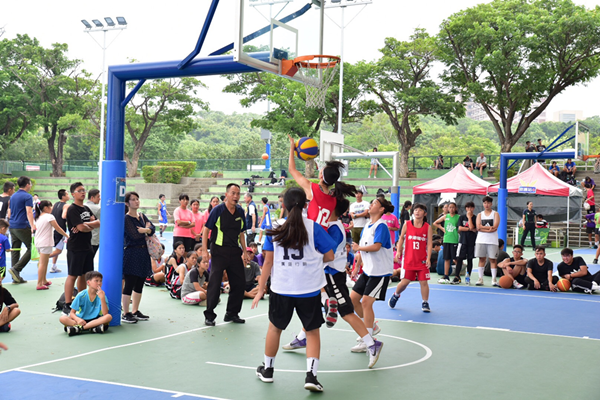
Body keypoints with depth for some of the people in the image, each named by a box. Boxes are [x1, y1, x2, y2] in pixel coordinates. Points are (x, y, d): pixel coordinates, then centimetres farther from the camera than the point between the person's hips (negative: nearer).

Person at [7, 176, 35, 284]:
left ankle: (16, 277, 8)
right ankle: (16, 269, -13)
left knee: (15, 251, 8)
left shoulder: (13, 196, 15)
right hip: (23, 227, -8)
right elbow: (29, 212, -21)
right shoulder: (27, 196, -9)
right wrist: (32, 226, -30)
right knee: (31, 249, -1)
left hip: (12, 227, 8)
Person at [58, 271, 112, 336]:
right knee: (62, 318, -24)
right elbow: (72, 313, -4)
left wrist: (102, 298, -25)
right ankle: (92, 328, -32)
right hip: (82, 320, 0)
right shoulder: (81, 295, -5)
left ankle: (79, 328, -31)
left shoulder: (101, 295, -4)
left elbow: (105, 314, -15)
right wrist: (78, 319, -26)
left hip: (95, 320, 0)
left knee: (109, 317, -30)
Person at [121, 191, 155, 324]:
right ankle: (125, 314, 2)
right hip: (131, 254, -8)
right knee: (129, 285, -5)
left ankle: (135, 311, 22)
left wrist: (145, 230, -20)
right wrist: (146, 229, -1)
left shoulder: (142, 216, 14)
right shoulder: (126, 218, -8)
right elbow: (135, 236, -18)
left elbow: (152, 228, 1)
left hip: (143, 253, 8)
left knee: (139, 284, 12)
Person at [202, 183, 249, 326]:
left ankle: (232, 313, 21)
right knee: (214, 283, -5)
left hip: (235, 252, 5)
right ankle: (209, 315, 5)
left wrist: (245, 252, 14)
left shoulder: (240, 212, 9)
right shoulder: (217, 210, -6)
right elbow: (206, 230, -4)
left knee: (239, 282, 6)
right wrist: (204, 250, -11)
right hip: (219, 251, -5)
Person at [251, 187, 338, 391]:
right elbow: (329, 256, -4)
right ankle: (311, 375, -2)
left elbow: (268, 262, -2)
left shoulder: (275, 229, -2)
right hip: (309, 290, -1)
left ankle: (267, 370, 33)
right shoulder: (314, 228, -7)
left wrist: (261, 289, 5)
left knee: (275, 327, 20)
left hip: (281, 289, 2)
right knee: (312, 331, 11)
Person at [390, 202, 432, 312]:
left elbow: (429, 244, -2)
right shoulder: (407, 225, 2)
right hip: (408, 259, 0)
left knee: (423, 281, 0)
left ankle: (425, 303, 15)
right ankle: (396, 295, 28)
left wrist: (428, 258, -10)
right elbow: (401, 238, 11)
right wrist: (398, 251, 0)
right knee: (405, 281, 0)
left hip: (422, 260, 0)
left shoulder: (428, 227, 0)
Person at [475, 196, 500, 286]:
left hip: (492, 241, -2)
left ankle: (494, 279, -1)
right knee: (481, 259, 3)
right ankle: (480, 278, 7)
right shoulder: (480, 214, 12)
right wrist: (490, 228, -11)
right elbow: (478, 227, -2)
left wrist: (484, 228, -11)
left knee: (492, 259, -2)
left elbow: (495, 227, -9)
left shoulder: (495, 214, 5)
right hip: (481, 240, 2)